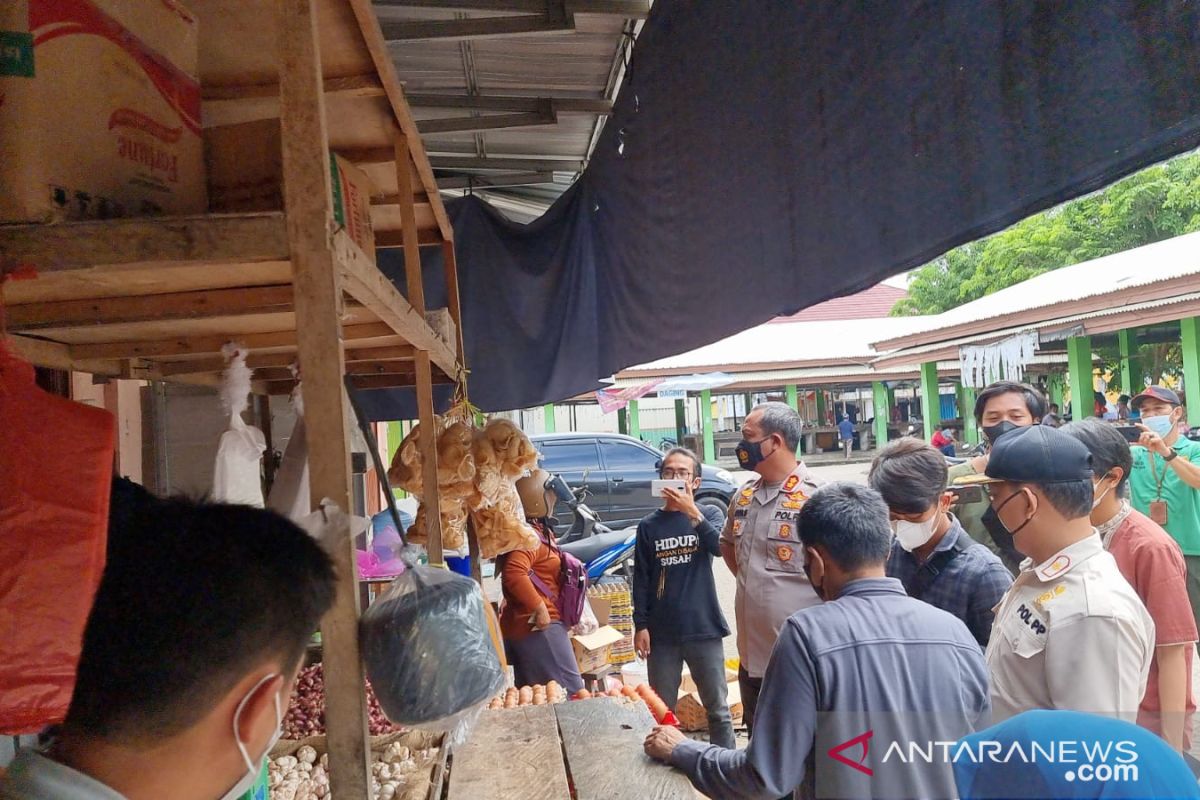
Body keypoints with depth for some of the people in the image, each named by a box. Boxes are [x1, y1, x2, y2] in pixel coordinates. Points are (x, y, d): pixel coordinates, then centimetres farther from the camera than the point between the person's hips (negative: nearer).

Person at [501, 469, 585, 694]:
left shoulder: (538, 530, 14)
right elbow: (514, 573, -35)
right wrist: (540, 608, -27)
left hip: (522, 627, 10)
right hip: (538, 627, -10)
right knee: (571, 694, -6)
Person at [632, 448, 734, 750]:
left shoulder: (709, 514, 1)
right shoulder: (649, 526, 3)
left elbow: (721, 546, -20)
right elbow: (641, 579, 4)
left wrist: (692, 512, -28)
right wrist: (640, 625, -2)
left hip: (703, 628, -1)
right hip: (662, 631, 1)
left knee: (717, 708, 10)